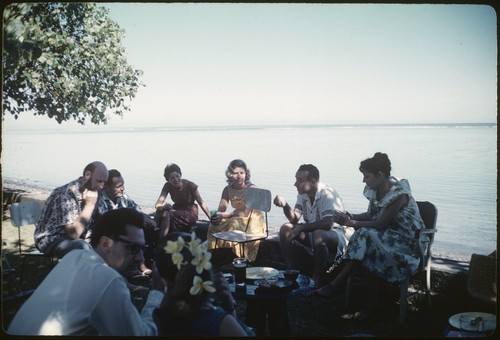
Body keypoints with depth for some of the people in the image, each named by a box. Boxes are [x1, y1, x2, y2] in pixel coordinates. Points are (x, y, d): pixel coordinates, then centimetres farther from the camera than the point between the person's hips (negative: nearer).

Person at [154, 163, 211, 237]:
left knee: (166, 214, -31)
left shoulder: (190, 185, -13)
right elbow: (158, 204, -14)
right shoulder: (168, 186, -4)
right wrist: (162, 207, -40)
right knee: (162, 212, -31)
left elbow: (201, 203, -6)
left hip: (190, 214, -4)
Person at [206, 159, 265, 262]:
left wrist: (224, 215, -25)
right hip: (238, 219, 6)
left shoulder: (251, 188, -16)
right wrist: (216, 216, -28)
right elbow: (221, 210, -3)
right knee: (214, 226, -15)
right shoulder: (228, 189, 2)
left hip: (253, 221, -6)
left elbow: (246, 213, -21)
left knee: (234, 225, -33)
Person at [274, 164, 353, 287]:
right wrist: (285, 205, -21)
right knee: (285, 229, -8)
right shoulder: (302, 195, 1)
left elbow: (327, 223, -33)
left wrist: (302, 227, -28)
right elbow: (294, 219, -2)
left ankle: (316, 279, -20)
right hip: (313, 231, 8)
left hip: (338, 233, -8)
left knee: (318, 235, -39)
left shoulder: (327, 194, -23)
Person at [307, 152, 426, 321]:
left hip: (406, 242, -7)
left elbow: (380, 224, -23)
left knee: (366, 236, -30)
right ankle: (370, 304, -18)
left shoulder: (398, 194, -23)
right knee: (368, 254, -26)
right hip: (385, 238, 7)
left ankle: (336, 285, -23)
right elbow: (370, 215, 12)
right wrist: (352, 216, -7)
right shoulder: (375, 190, 1)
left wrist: (351, 223, -21)